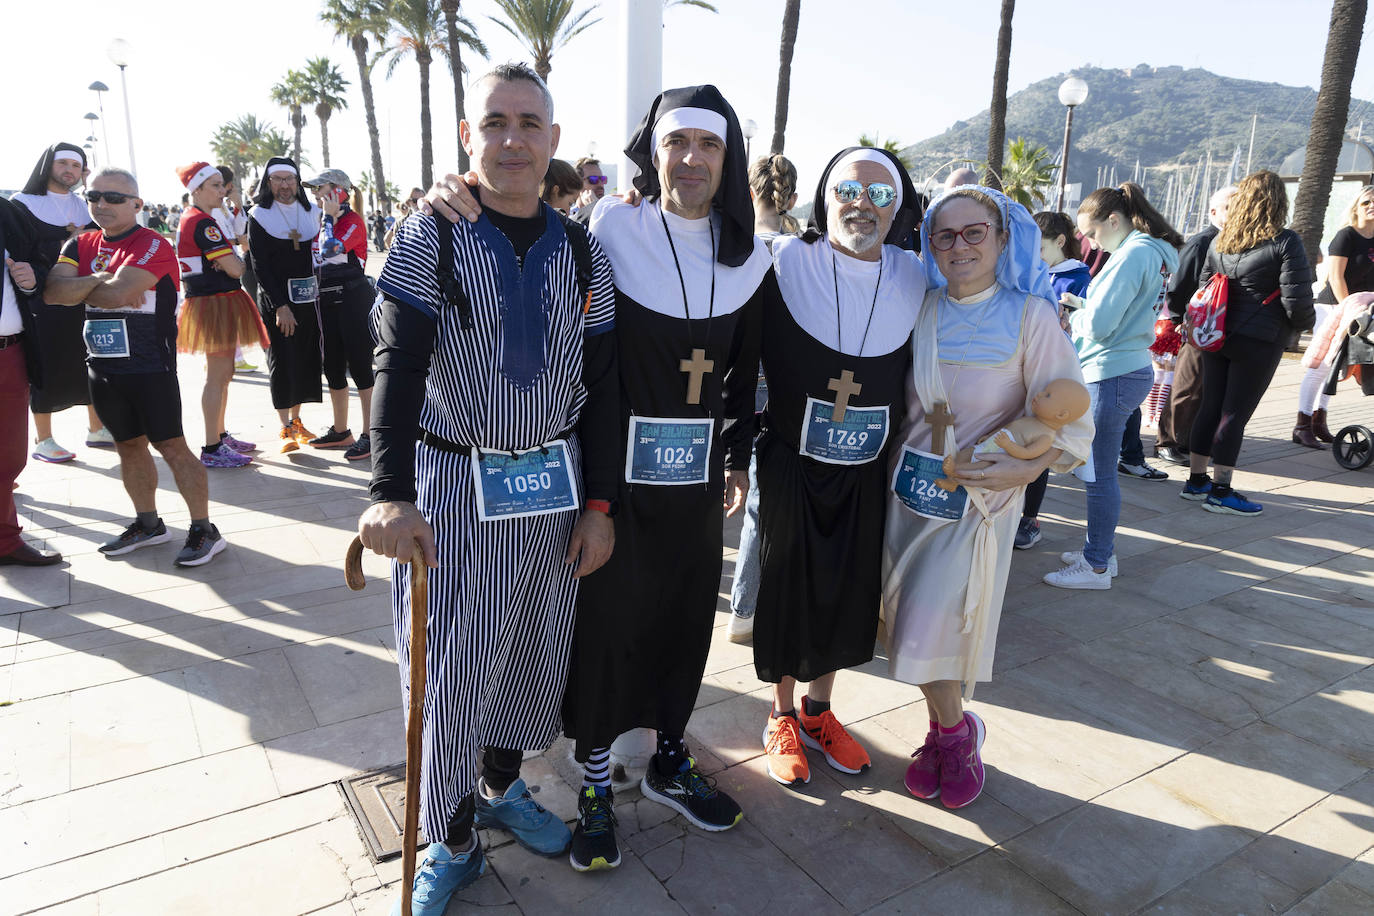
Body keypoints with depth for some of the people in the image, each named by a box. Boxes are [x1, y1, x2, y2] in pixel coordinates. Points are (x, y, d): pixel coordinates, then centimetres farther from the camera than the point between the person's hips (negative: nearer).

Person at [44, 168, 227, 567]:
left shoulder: (152, 245, -10)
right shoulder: (81, 246, 11)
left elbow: (116, 293, -22)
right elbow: (52, 290, -4)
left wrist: (78, 288, -4)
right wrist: (99, 281, -15)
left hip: (150, 366, -7)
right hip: (103, 367, 7)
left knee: (171, 446, -5)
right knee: (129, 445, 15)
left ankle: (204, 530, 2)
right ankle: (148, 524, 29)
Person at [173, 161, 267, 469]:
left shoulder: (190, 218, 15)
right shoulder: (203, 223, -17)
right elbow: (234, 268, -21)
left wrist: (230, 259, 2)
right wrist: (241, 260, 0)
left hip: (219, 303, 11)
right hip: (216, 303, -11)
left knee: (221, 374, 18)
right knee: (218, 375, -8)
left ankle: (220, 435, 28)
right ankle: (212, 450, -4)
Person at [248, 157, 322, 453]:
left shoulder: (311, 212, 10)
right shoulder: (259, 215, -2)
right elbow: (260, 265, -7)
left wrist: (318, 293, 5)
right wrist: (280, 305, -15)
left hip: (308, 297, 4)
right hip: (276, 299, -4)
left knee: (306, 359, 6)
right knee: (282, 362, -4)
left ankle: (296, 420, 19)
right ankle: (286, 429, 3)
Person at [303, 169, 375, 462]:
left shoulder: (352, 220, -10)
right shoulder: (325, 224, 16)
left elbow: (330, 248, -24)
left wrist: (330, 217, -12)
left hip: (354, 298, -9)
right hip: (328, 300, 9)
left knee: (359, 366, -7)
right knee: (333, 367, 12)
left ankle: (370, 435, -1)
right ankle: (340, 431, 24)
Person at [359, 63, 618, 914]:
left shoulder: (583, 253, 3)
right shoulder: (430, 239, -5)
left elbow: (601, 387, 4)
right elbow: (400, 367, -14)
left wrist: (599, 503, 1)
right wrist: (391, 493, -27)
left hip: (554, 481, 4)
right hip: (453, 483, -3)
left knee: (538, 651, 16)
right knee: (449, 667, 4)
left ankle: (503, 784, 42)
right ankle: (452, 839, 26)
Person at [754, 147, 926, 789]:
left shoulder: (914, 278, -1)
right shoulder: (787, 261, -12)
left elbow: (913, 375, 11)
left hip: (867, 470, 4)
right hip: (791, 464, -3)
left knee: (849, 592, 14)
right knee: (787, 588, 10)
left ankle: (817, 709, 37)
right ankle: (783, 718, 31)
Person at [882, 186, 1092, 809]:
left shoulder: (1029, 315, -8)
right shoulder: (922, 308, 4)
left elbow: (1069, 419, -8)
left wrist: (1026, 466, -23)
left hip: (981, 496, -4)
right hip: (909, 484, 4)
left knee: (936, 629, -4)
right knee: (913, 626, 10)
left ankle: (950, 731, 26)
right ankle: (952, 732, 33)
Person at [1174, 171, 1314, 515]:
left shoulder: (1220, 241, 7)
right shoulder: (1285, 243, -11)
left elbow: (1203, 290, 12)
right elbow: (1297, 301, -13)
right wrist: (1306, 323, 6)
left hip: (1216, 337, 6)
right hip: (1259, 341, -6)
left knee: (1210, 408, 13)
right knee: (1235, 415, -1)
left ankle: (1196, 481, 21)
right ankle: (1220, 491, 5)